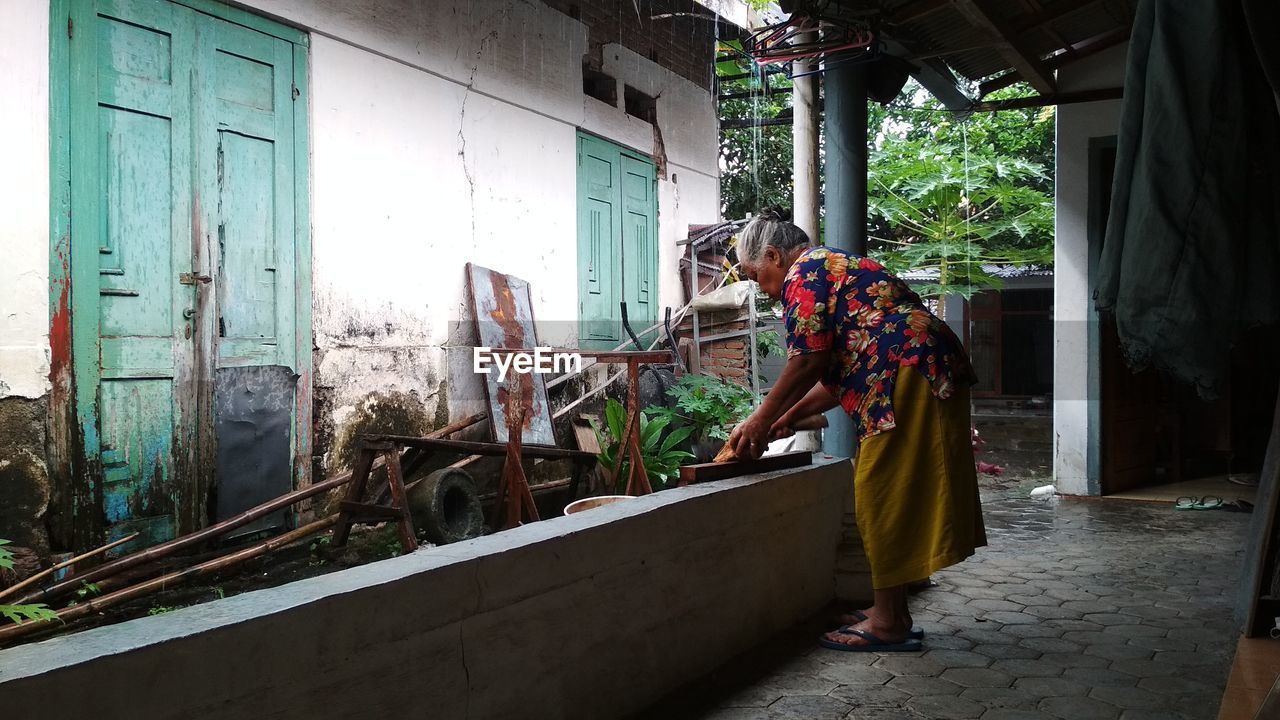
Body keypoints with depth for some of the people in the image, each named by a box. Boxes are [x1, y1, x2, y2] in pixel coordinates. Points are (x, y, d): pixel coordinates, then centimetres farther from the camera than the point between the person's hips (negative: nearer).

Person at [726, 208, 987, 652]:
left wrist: (761, 420, -4)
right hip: (933, 372, 11)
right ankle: (891, 611, 20)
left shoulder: (803, 274, -5)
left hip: (909, 377, -11)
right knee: (892, 497, 14)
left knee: (885, 496, -5)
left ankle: (888, 622, 0)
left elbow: (809, 362, -13)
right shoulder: (835, 267, 26)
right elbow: (840, 373, 24)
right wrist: (789, 417, 22)